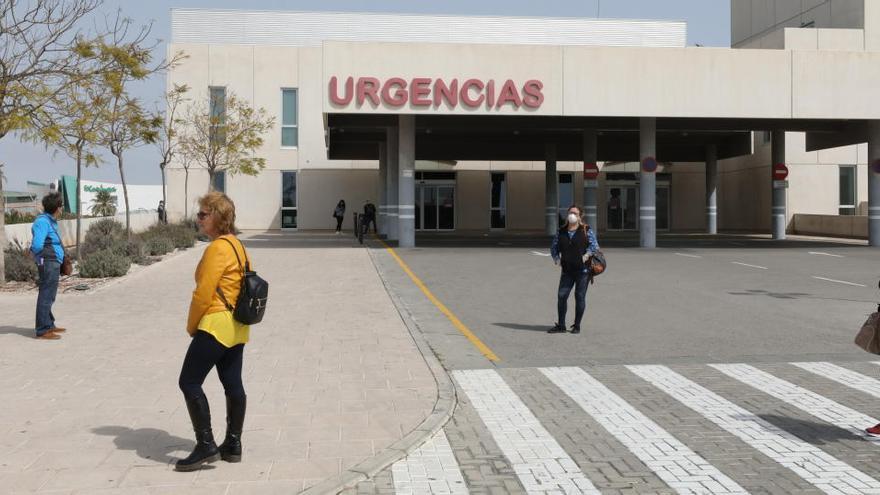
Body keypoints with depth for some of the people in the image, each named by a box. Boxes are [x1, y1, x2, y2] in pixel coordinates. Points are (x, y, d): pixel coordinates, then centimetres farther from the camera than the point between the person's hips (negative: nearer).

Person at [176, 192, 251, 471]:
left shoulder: (217, 248, -16)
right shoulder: (236, 245, 14)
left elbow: (203, 293, -18)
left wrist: (191, 325, -3)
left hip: (216, 325, -10)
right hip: (237, 327, 10)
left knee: (189, 382, -4)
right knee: (233, 384, 12)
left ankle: (206, 446, -3)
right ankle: (233, 446, 19)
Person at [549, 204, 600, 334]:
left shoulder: (586, 230, 0)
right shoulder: (561, 232, 11)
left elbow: (594, 246, -6)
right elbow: (554, 247, 17)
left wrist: (586, 256, -17)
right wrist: (556, 258, 2)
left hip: (583, 270, -3)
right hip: (567, 270, 3)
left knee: (580, 297, 2)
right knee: (561, 295, -1)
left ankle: (577, 326, 13)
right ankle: (560, 325, 9)